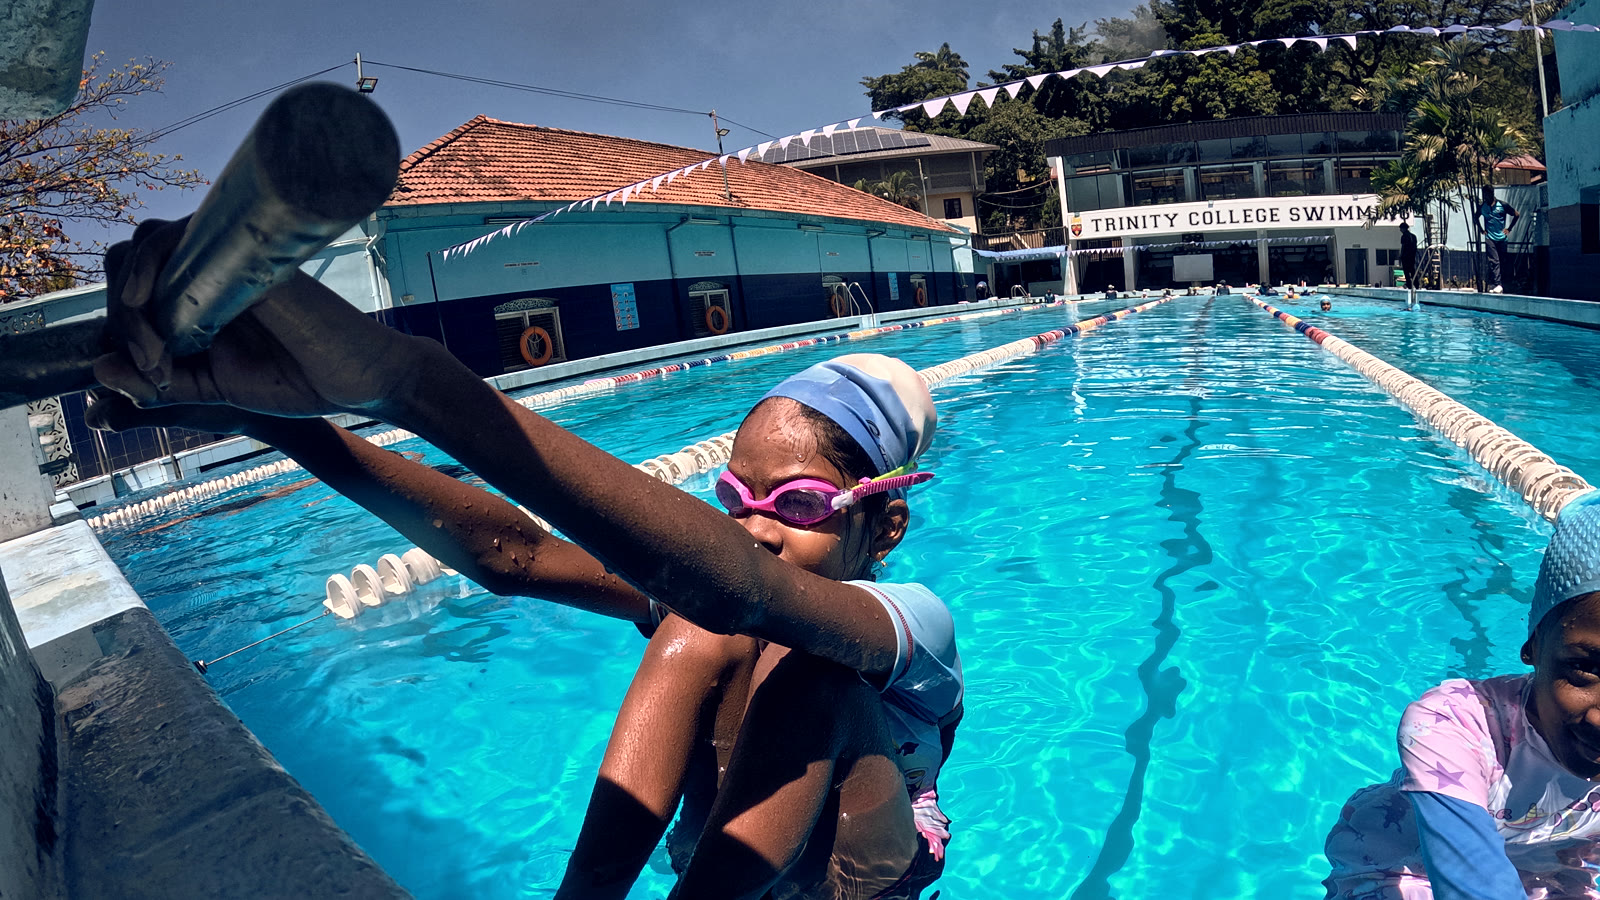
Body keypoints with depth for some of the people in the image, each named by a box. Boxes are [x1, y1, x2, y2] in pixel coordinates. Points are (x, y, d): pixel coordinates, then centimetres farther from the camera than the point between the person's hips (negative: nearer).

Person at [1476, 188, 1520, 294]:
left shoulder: (1503, 205, -2)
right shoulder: (1482, 206, 3)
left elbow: (1517, 215, 10)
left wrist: (1509, 229, 5)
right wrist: (1481, 230, 14)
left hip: (1501, 238, 1)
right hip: (1489, 238, 0)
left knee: (1502, 262, 4)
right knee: (1494, 261, -12)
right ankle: (1496, 285, -18)